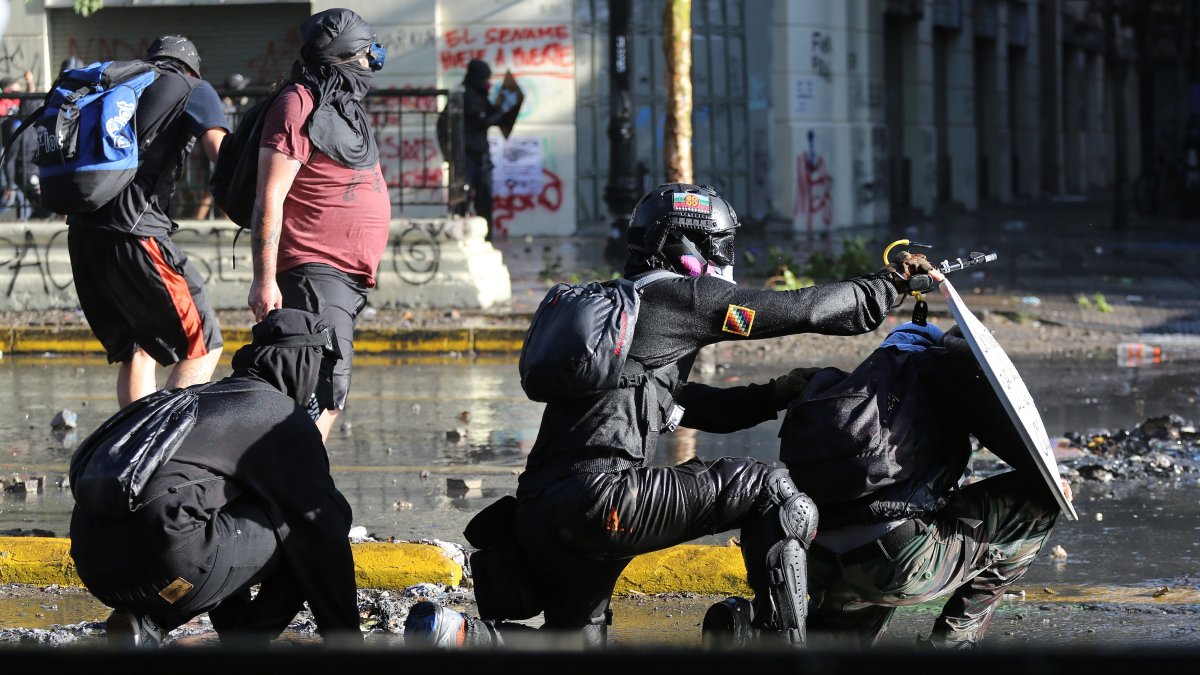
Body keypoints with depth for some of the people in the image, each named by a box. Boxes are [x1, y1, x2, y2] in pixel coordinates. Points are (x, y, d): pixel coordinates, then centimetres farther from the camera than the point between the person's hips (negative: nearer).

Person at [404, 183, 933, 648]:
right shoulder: (682, 295, 4)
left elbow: (698, 407, 35)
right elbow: (806, 311, 6)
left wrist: (776, 394, 24)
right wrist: (890, 284, 19)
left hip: (536, 515, 9)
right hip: (600, 494, -9)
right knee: (770, 492, 1)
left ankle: (458, 636, 3)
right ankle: (783, 642, -7)